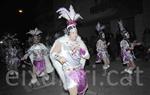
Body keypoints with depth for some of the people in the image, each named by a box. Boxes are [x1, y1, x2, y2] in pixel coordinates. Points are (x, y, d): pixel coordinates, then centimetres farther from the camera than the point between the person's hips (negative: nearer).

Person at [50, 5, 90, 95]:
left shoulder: (79, 42, -1)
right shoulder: (61, 42, -12)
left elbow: (87, 56, -1)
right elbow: (52, 53, -5)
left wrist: (80, 49, -18)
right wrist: (59, 58, -26)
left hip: (80, 71, 5)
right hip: (69, 72, -5)